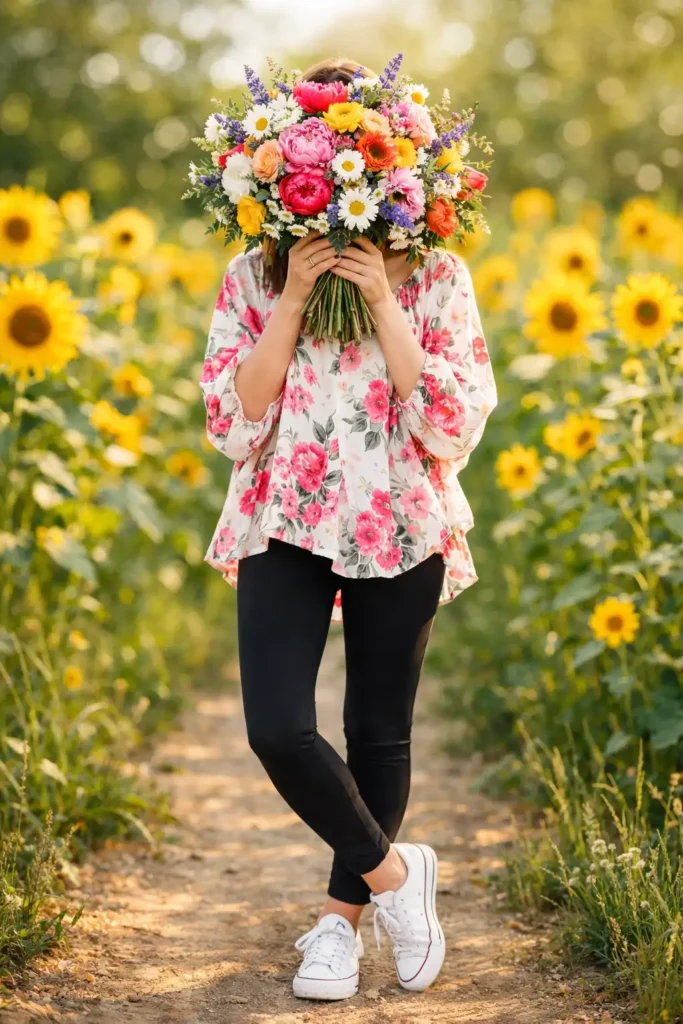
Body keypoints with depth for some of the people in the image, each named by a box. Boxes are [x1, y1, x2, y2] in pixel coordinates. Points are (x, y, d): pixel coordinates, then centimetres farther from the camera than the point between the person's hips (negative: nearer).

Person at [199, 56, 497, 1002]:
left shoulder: (436, 278, -2)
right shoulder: (254, 279, 2)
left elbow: (453, 427, -10)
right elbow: (235, 424, -6)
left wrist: (382, 302, -16)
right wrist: (293, 301, -12)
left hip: (399, 532, -1)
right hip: (286, 530, 1)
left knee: (380, 735, 8)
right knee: (277, 729, -14)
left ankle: (342, 916, 30)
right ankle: (393, 872, 11)